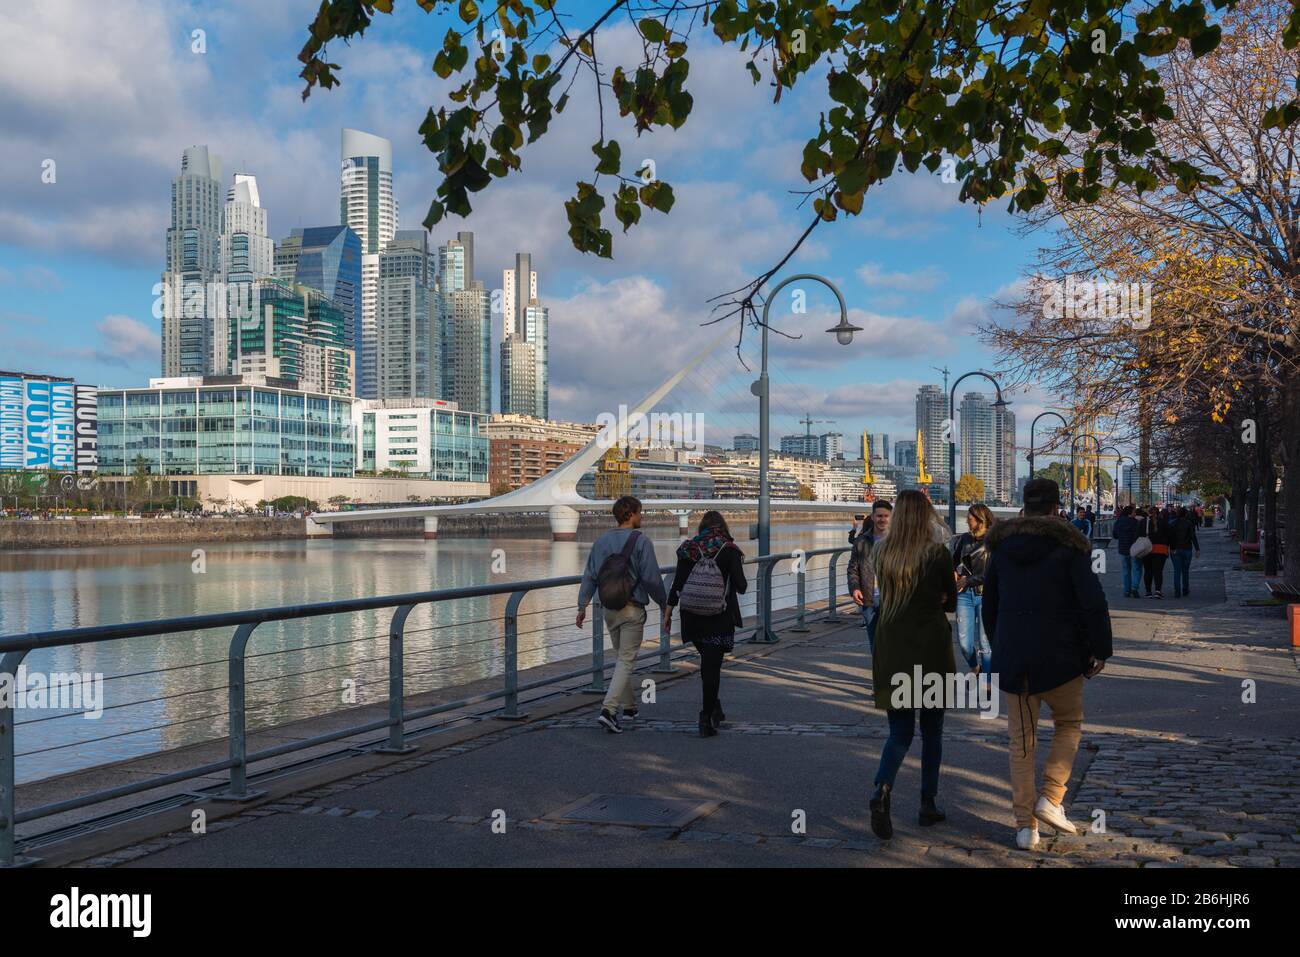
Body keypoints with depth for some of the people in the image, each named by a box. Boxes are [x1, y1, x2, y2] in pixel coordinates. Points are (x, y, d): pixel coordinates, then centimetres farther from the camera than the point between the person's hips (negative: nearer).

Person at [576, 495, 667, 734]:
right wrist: (664, 603, 0)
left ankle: (629, 706, 30)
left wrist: (582, 606, 8)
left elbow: (589, 576, 5)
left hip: (609, 609, 6)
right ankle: (608, 709, -16)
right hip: (632, 609, -6)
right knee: (626, 661, -4)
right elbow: (652, 579, -13)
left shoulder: (601, 541, 6)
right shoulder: (641, 542, -11)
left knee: (621, 657, 20)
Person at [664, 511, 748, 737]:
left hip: (692, 617, 3)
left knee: (708, 662, 20)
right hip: (719, 617, -3)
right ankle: (707, 718, -2)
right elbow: (741, 587, -8)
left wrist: (668, 613, 4)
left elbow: (677, 585, 0)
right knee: (712, 665, 0)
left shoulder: (688, 549, 3)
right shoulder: (730, 550, -4)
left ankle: (714, 709, 22)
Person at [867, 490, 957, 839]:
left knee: (899, 731, 7)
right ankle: (928, 805, 18)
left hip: (892, 648, 2)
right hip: (931, 647, -2)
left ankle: (882, 789, -17)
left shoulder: (882, 553, 0)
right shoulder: (938, 553, -9)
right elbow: (950, 602, 2)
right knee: (931, 730, 13)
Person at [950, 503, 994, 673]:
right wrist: (953, 573, 0)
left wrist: (967, 581, -11)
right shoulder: (964, 539, 6)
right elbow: (954, 561, 20)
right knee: (964, 640, 6)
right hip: (965, 594, 4)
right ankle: (975, 669, 34)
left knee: (984, 643, -1)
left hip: (985, 594, -4)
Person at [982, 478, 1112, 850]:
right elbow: (1093, 603, -12)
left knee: (1021, 740, 10)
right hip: (1059, 657, -3)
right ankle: (1051, 798, 3)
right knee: (1069, 723, 19)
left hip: (1011, 659, 3)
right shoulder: (1070, 544, -6)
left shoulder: (1002, 545, 8)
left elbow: (989, 603, 15)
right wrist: (1100, 651, -3)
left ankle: (1025, 825, 9)